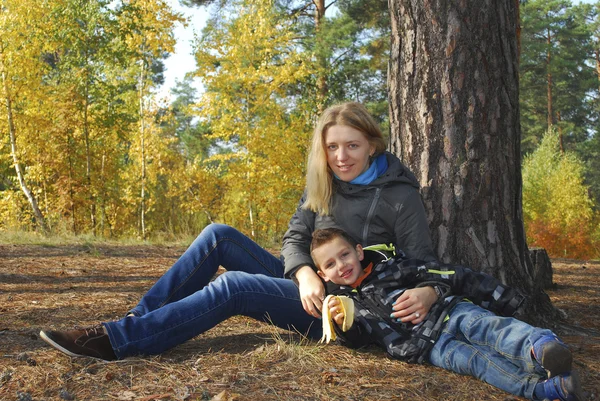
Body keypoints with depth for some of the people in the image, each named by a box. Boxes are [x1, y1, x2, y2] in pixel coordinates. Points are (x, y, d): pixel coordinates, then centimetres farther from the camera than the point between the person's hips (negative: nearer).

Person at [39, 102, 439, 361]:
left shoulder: (399, 195, -12)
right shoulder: (323, 184, 6)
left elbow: (424, 262, -14)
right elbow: (295, 238, 0)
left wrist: (426, 293, -39)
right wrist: (305, 274, -23)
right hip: (307, 283, 7)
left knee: (233, 286, -28)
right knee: (218, 236, -8)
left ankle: (115, 341, -29)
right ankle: (138, 320, -9)